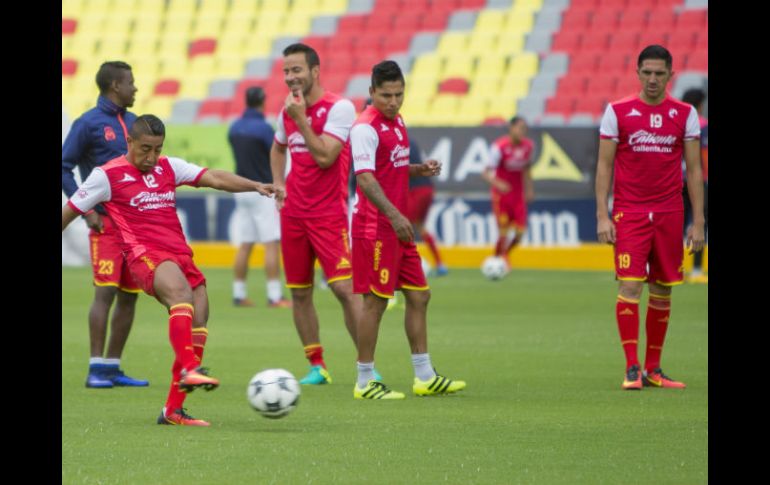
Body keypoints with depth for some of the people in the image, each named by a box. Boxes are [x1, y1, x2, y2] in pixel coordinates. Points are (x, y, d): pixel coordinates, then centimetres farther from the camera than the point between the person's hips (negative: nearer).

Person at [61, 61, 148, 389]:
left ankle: (113, 367, 13)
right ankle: (96, 368, -9)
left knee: (129, 296, 6)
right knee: (105, 291, -12)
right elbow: (65, 167, -5)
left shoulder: (134, 123, 15)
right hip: (106, 223, -6)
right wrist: (86, 210, -10)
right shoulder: (89, 123, -5)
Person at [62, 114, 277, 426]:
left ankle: (173, 410, 1)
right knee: (181, 293, -35)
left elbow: (214, 178, 7)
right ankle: (188, 370, -47)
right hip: (146, 256, -6)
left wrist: (255, 186, -5)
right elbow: (69, 211, 11)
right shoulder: (108, 175, 3)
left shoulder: (169, 168, 16)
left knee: (198, 325, -5)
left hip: (180, 256, 6)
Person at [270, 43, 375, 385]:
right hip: (293, 213, 7)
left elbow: (325, 157, -20)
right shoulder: (288, 110, 10)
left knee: (344, 287, -15)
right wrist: (278, 183, 15)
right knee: (299, 293, 7)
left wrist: (301, 118, -17)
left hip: (328, 213, -6)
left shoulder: (339, 108, -10)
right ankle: (316, 367, 16)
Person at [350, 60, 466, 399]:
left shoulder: (397, 122, 14)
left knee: (418, 296, 11)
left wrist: (419, 169, 7)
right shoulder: (366, 127, -15)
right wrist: (393, 215, -32)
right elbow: (365, 177, -24)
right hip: (375, 227, -9)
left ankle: (425, 377, 18)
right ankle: (365, 382, 2)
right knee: (375, 301, -5)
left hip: (398, 225, 9)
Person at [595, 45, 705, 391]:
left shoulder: (685, 114, 5)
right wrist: (602, 216, -6)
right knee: (629, 286, -12)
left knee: (662, 293, 6)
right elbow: (604, 165, 2)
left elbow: (694, 170, 7)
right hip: (629, 213, -2)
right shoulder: (617, 112, 1)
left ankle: (653, 369, 14)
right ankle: (632, 368, -10)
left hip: (669, 214, 2)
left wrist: (698, 222, 2)